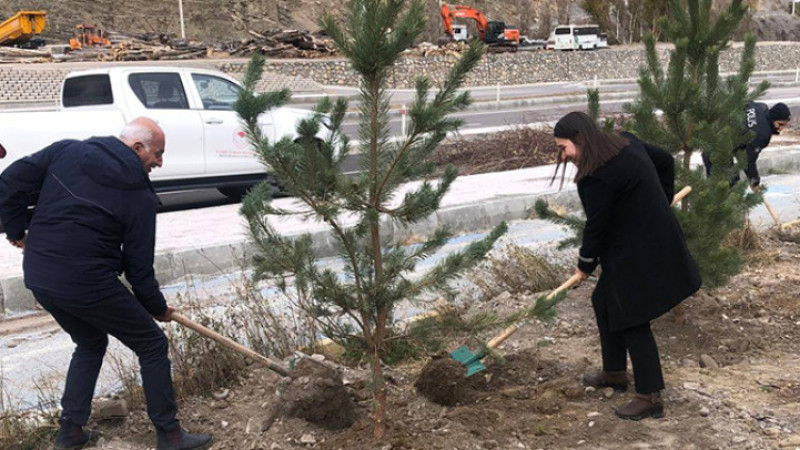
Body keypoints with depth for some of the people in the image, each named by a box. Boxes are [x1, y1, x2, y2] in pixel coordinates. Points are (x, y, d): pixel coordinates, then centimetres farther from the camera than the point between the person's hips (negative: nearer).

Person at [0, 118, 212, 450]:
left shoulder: (66, 151, 6)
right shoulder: (140, 196, -6)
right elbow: (139, 267, -3)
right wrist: (158, 308, 12)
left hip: (38, 276, 7)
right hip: (88, 282, -7)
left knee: (90, 343, 29)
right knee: (152, 345, 9)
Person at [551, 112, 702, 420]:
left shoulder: (596, 178, -24)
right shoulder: (626, 144, 5)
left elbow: (596, 226, -16)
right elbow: (665, 160, 19)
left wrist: (585, 265, 1)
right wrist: (661, 200, 27)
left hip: (639, 255, -11)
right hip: (657, 240, 11)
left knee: (632, 320, -2)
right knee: (604, 301, 20)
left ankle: (650, 398, 7)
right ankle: (614, 373, 32)